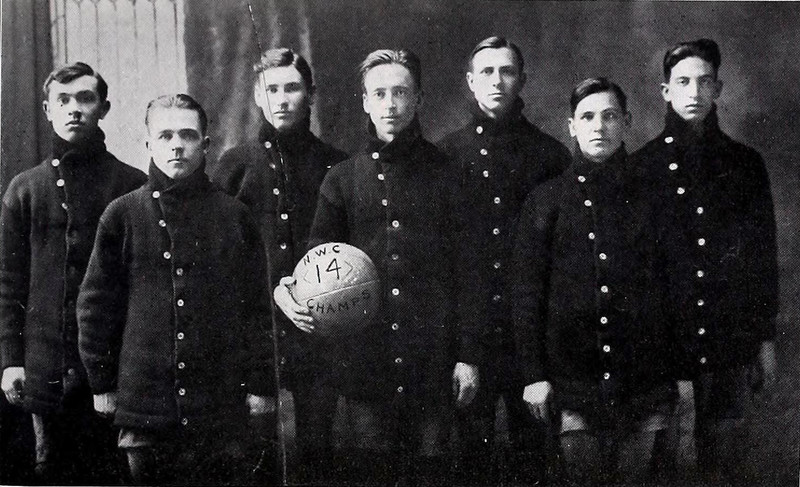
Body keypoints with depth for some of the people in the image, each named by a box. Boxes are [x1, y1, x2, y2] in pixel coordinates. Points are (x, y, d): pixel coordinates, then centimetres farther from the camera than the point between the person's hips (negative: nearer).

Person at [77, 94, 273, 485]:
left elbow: (257, 305, 6)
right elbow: (96, 303, 6)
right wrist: (102, 382, 4)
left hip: (221, 405, 0)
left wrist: (260, 383, 3)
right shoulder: (123, 215, 3)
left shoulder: (233, 216, 5)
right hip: (143, 403, 0)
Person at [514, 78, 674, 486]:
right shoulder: (547, 200, 5)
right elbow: (526, 294, 2)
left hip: (645, 380, 2)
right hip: (573, 382, -1)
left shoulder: (649, 198, 9)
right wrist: (534, 374, -4)